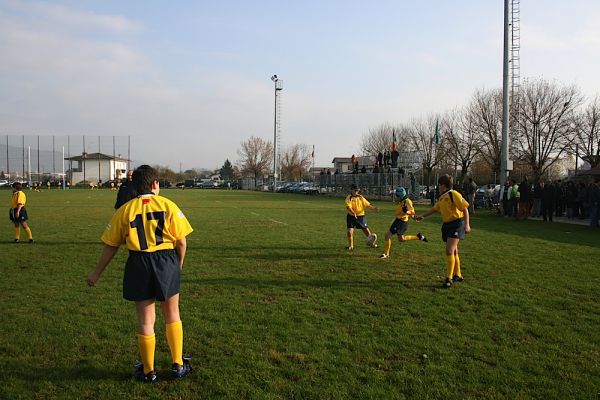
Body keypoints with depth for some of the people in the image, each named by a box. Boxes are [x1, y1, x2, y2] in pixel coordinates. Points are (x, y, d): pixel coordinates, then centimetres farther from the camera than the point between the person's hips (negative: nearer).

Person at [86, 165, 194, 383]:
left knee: (145, 320, 11)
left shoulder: (125, 210, 3)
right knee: (172, 316, 17)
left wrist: (97, 272, 16)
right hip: (167, 262, 0)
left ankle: (148, 371, 25)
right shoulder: (168, 205, -2)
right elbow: (181, 242, -3)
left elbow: (110, 246, 5)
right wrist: (179, 265, 13)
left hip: (139, 265, 1)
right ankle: (178, 366, 26)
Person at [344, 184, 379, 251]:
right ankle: (350, 246, 10)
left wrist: (374, 208, -13)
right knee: (349, 231, -11)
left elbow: (367, 205, 4)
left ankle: (371, 242, 34)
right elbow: (348, 207, -24)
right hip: (351, 217, -3)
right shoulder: (349, 198, -8)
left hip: (361, 216, 3)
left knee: (366, 230, 7)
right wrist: (353, 213, -42)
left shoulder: (360, 197, 6)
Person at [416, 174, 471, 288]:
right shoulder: (442, 197, 12)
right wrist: (423, 216, 33)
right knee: (453, 251, 14)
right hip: (447, 225, 8)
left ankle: (449, 278, -12)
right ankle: (458, 276, 26)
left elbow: (465, 208, -16)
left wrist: (467, 224, -23)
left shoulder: (453, 194, -13)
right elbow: (435, 208, 28)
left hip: (456, 224, -8)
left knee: (450, 250, -15)